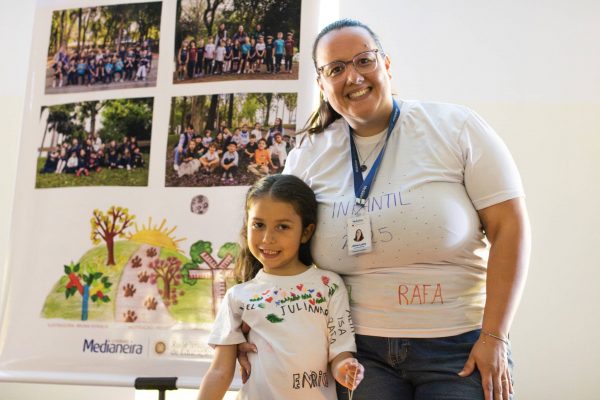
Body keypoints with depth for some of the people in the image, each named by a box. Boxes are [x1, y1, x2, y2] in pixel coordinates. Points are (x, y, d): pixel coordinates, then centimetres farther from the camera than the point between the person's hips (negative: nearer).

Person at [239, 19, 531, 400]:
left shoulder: (456, 127, -5)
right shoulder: (308, 156, 4)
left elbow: (509, 226, -7)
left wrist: (494, 337, -12)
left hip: (460, 348, -1)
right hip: (360, 351, 2)